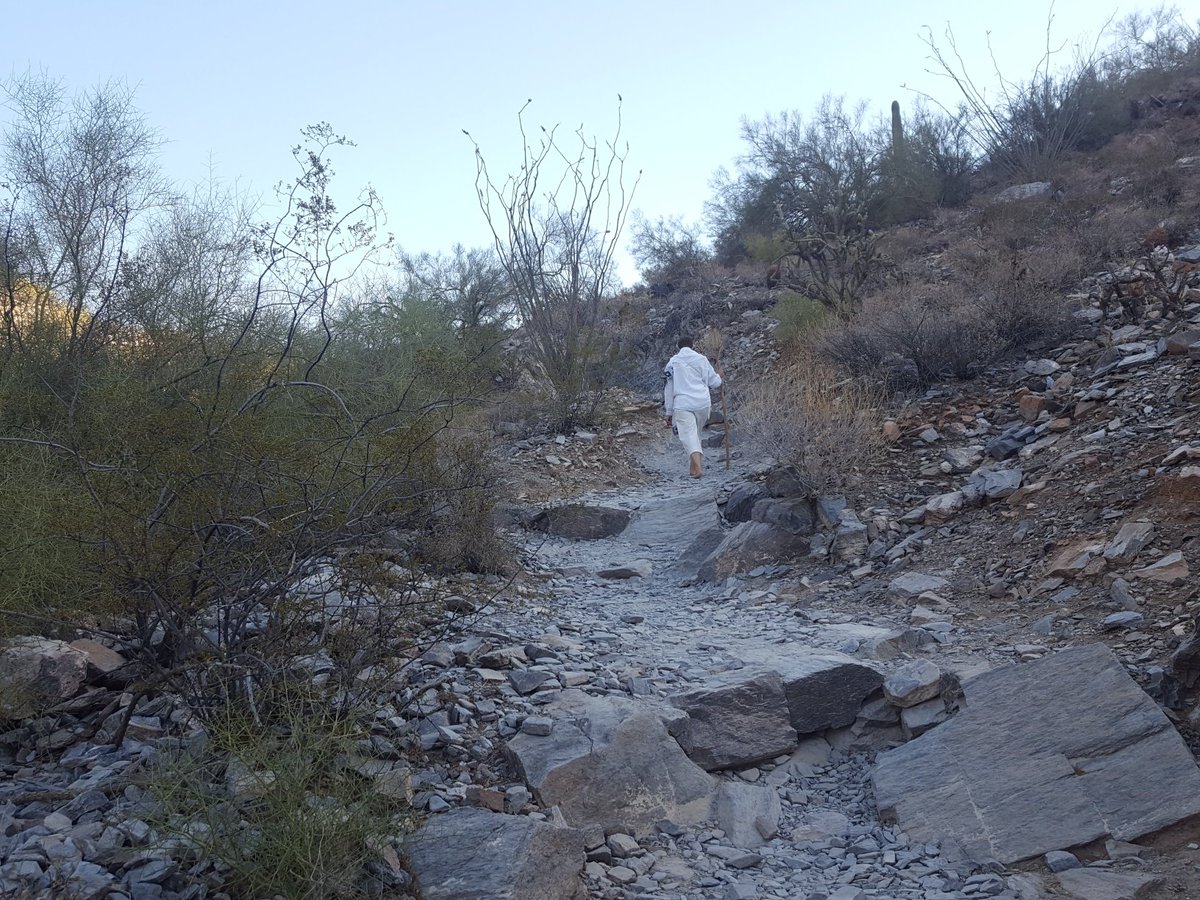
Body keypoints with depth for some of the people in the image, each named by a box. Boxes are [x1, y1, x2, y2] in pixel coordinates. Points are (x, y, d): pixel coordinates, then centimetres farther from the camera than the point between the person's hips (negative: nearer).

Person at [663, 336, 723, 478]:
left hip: (682, 404, -2)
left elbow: (668, 389, 7)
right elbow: (714, 382, 11)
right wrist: (719, 375, 35)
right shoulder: (701, 359, 7)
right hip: (703, 402, 2)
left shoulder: (672, 362, 7)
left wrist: (669, 412, 13)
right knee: (696, 434, 19)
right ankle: (692, 467, 24)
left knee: (689, 435, -9)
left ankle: (697, 466, -29)